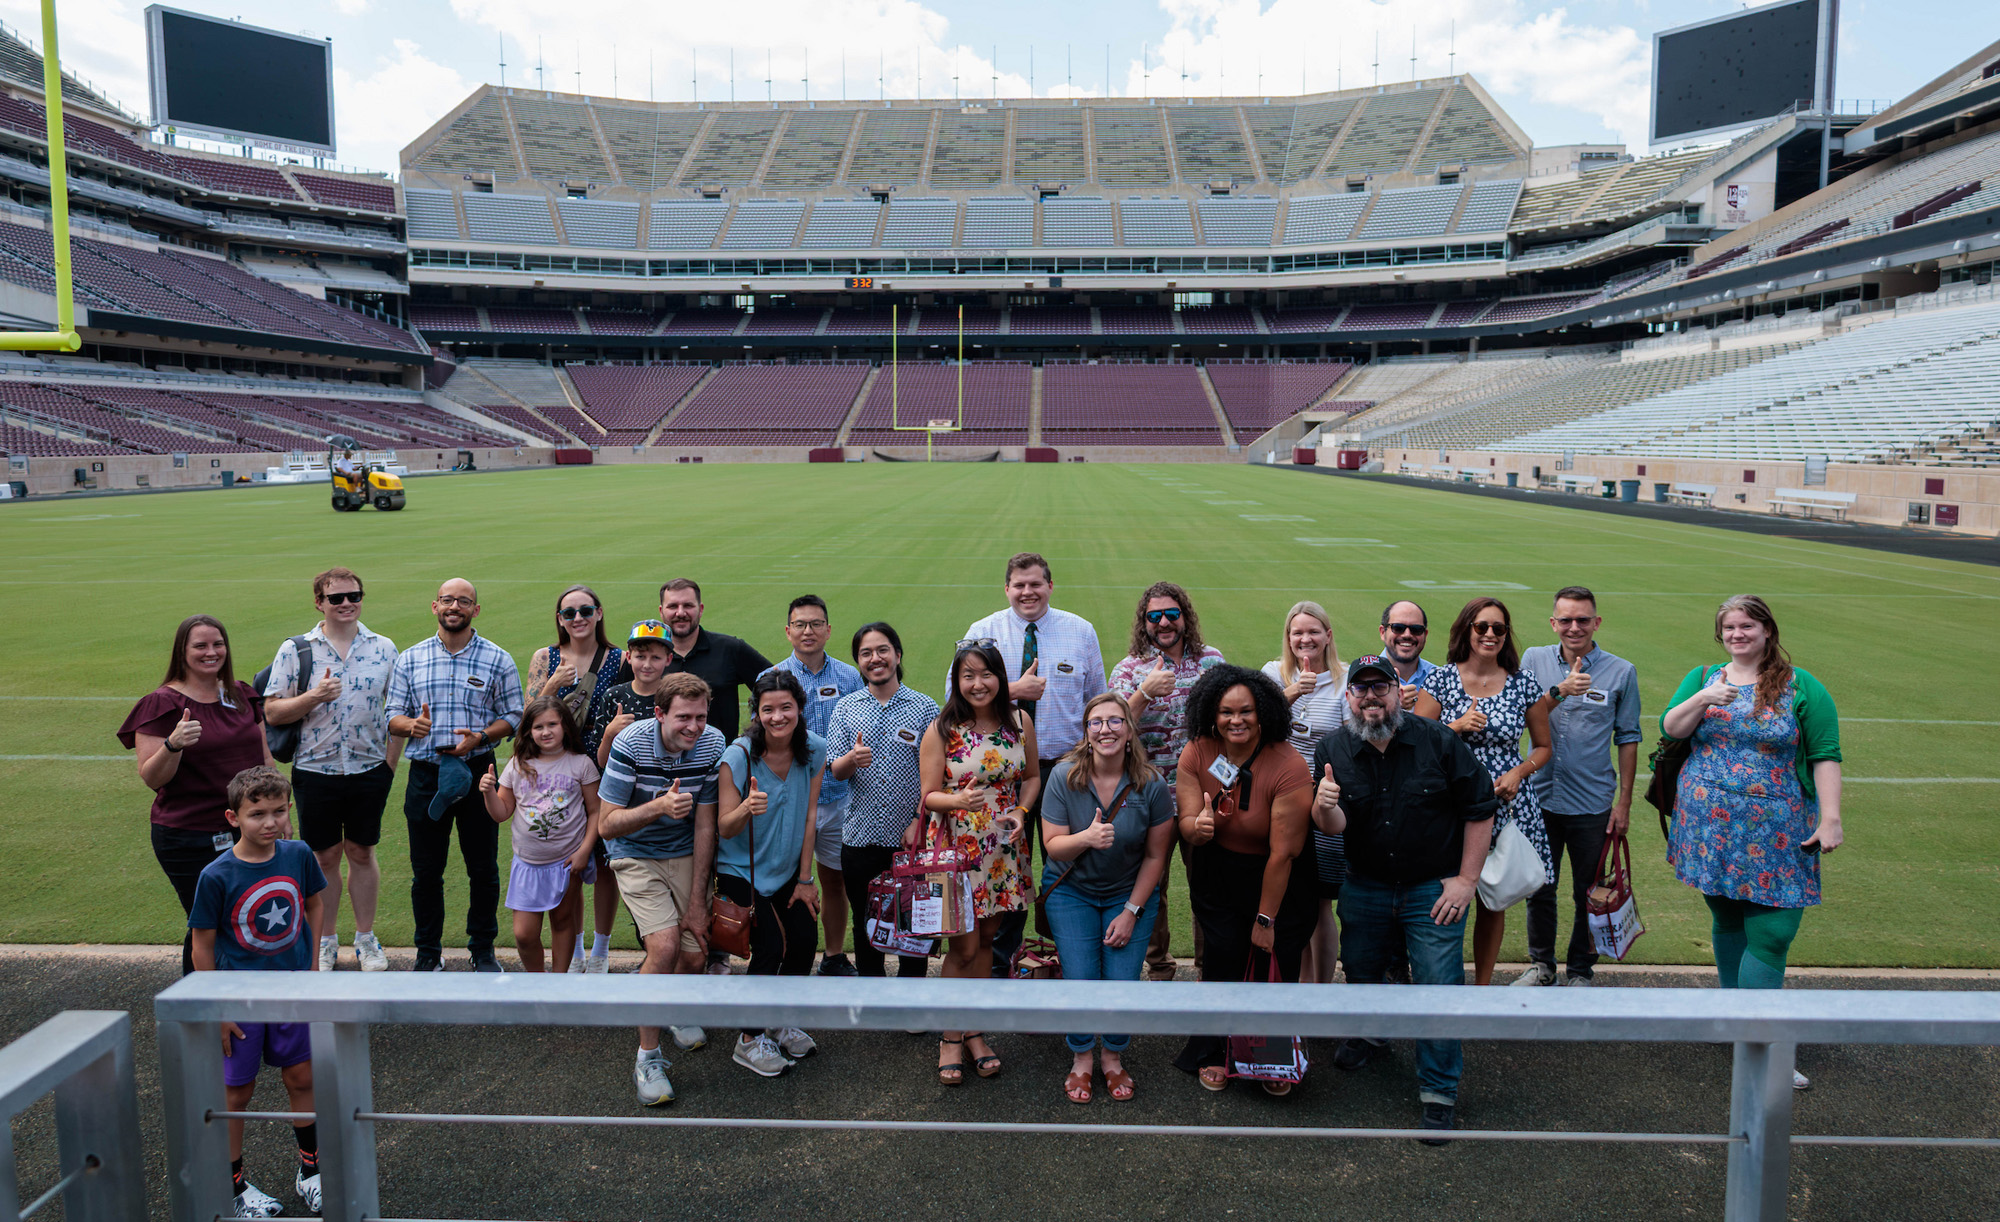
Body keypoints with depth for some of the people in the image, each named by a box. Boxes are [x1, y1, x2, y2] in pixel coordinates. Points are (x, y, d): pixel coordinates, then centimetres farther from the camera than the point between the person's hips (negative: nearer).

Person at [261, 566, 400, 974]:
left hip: (369, 770, 1)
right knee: (325, 856, 9)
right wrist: (313, 696, -20)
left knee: (362, 853, 11)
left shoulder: (384, 648, 2)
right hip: (315, 771, -1)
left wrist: (390, 765, 2)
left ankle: (365, 938, 24)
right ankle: (326, 941, 24)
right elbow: (272, 713, -4)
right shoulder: (295, 650, -2)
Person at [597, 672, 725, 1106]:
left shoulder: (712, 744, -15)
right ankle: (648, 1057, -4)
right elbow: (606, 824, -20)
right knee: (665, 946, -21)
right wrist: (659, 807, -38)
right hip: (635, 854, -3)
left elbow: (705, 825, -9)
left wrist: (697, 901, -8)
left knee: (694, 957, -1)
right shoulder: (630, 744, -23)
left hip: (686, 854, 3)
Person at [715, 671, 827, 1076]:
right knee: (772, 946, -11)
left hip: (788, 868, 4)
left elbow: (808, 815, -3)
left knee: (804, 940, -3)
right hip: (742, 871, -4)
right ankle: (750, 1040, 10)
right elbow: (724, 829, -16)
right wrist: (747, 808, -39)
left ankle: (780, 1022, 23)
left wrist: (805, 879, -2)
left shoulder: (814, 750, -9)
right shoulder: (738, 757, -21)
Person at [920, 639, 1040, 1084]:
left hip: (1003, 849, 3)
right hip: (956, 849, -3)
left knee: (986, 939, 13)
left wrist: (1021, 812, -6)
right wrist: (958, 800, -28)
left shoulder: (1019, 723, 1)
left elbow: (1032, 776, 12)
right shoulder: (941, 730, -9)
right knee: (964, 946, -1)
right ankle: (951, 1038, 17)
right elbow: (929, 795, -7)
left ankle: (974, 1030, 28)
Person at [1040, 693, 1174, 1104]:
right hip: (1071, 889, 0)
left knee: (1123, 982, -8)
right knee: (1080, 979, -10)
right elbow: (1052, 846, -12)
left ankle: (1113, 1057, 20)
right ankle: (1081, 1058, 17)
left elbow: (1155, 856, -6)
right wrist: (1086, 838, -33)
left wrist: (1131, 912, -8)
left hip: (1131, 892, 0)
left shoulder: (1152, 785, -15)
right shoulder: (1064, 777, -15)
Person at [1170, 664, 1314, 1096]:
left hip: (1277, 882, -3)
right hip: (1217, 877, 3)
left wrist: (1265, 919, -17)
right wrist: (1197, 827, -35)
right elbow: (1186, 822, -9)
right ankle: (1212, 1053, 26)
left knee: (1274, 967, 1)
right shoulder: (1197, 754, -12)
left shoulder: (1288, 768, -26)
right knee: (1222, 959, 2)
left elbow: (1283, 852, -22)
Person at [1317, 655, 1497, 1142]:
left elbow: (1480, 808, -6)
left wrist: (1467, 879, -8)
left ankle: (1438, 1093, 13)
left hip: (1434, 890, -3)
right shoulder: (1332, 750, -6)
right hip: (1365, 888, 3)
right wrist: (1322, 806, -31)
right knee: (1360, 971, 18)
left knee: (1440, 988, -4)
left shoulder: (1439, 741, -14)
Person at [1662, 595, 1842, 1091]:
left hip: (1776, 831, -2)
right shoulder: (1703, 678, 10)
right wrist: (1702, 699, -16)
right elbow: (1670, 729, 0)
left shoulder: (1801, 688, 2)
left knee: (1771, 932, -8)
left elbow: (1825, 756, -2)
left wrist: (1830, 818, -9)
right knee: (1728, 922, 7)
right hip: (1712, 826, 2)